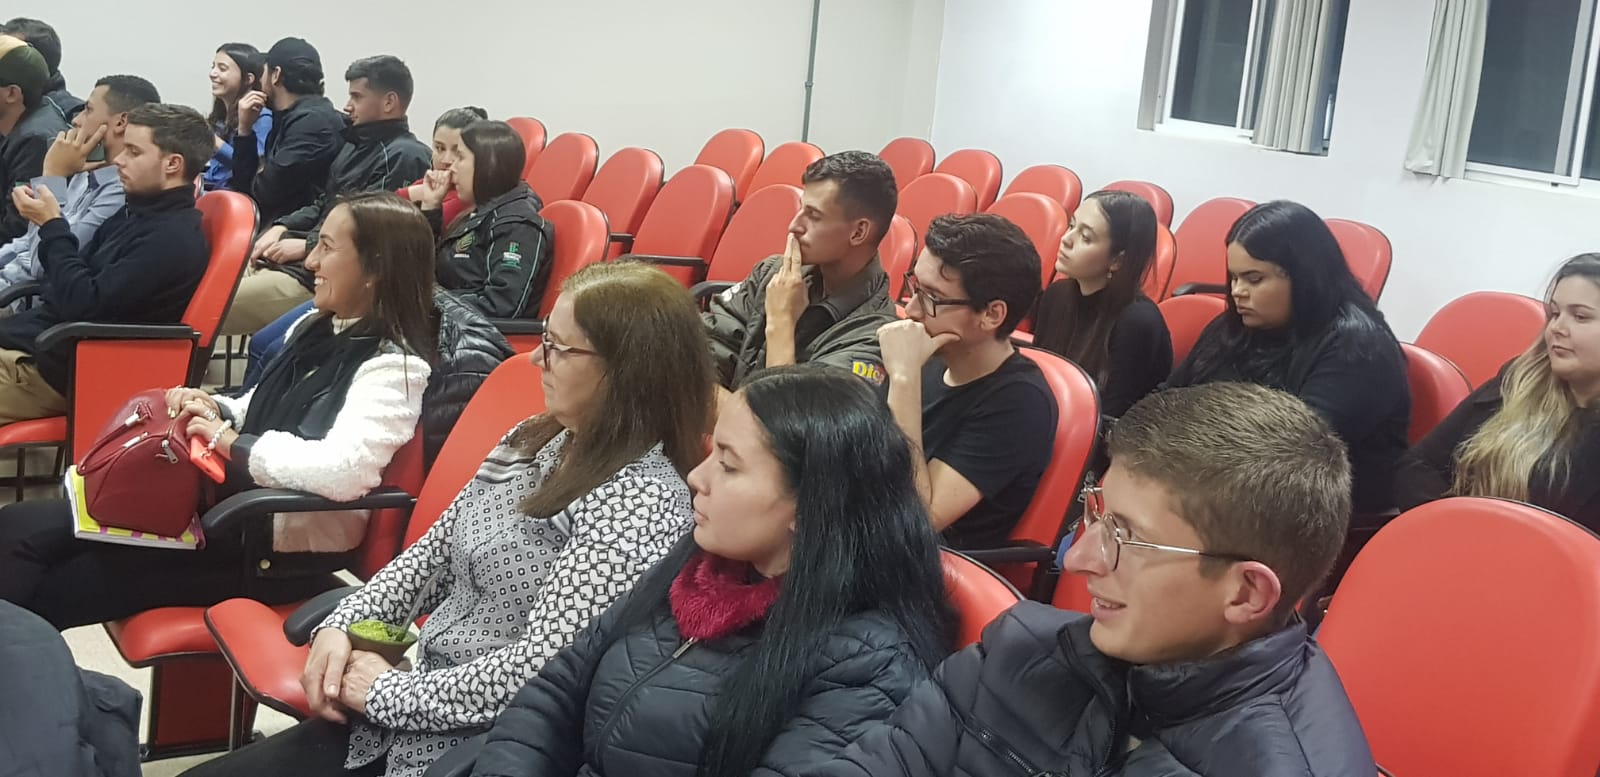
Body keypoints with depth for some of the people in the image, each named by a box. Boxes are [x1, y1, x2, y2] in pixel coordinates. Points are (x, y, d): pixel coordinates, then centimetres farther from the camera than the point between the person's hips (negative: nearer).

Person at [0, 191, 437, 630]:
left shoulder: (394, 367, -17)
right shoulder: (318, 328, 11)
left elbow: (343, 471, -32)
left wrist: (231, 442, -19)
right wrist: (217, 412, 0)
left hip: (279, 548, -9)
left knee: (41, 594, -10)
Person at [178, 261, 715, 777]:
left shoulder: (641, 501, -21)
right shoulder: (534, 441, 6)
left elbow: (541, 666, -24)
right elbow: (435, 551, 15)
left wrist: (388, 692, -14)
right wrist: (342, 624, 0)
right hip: (412, 708, 8)